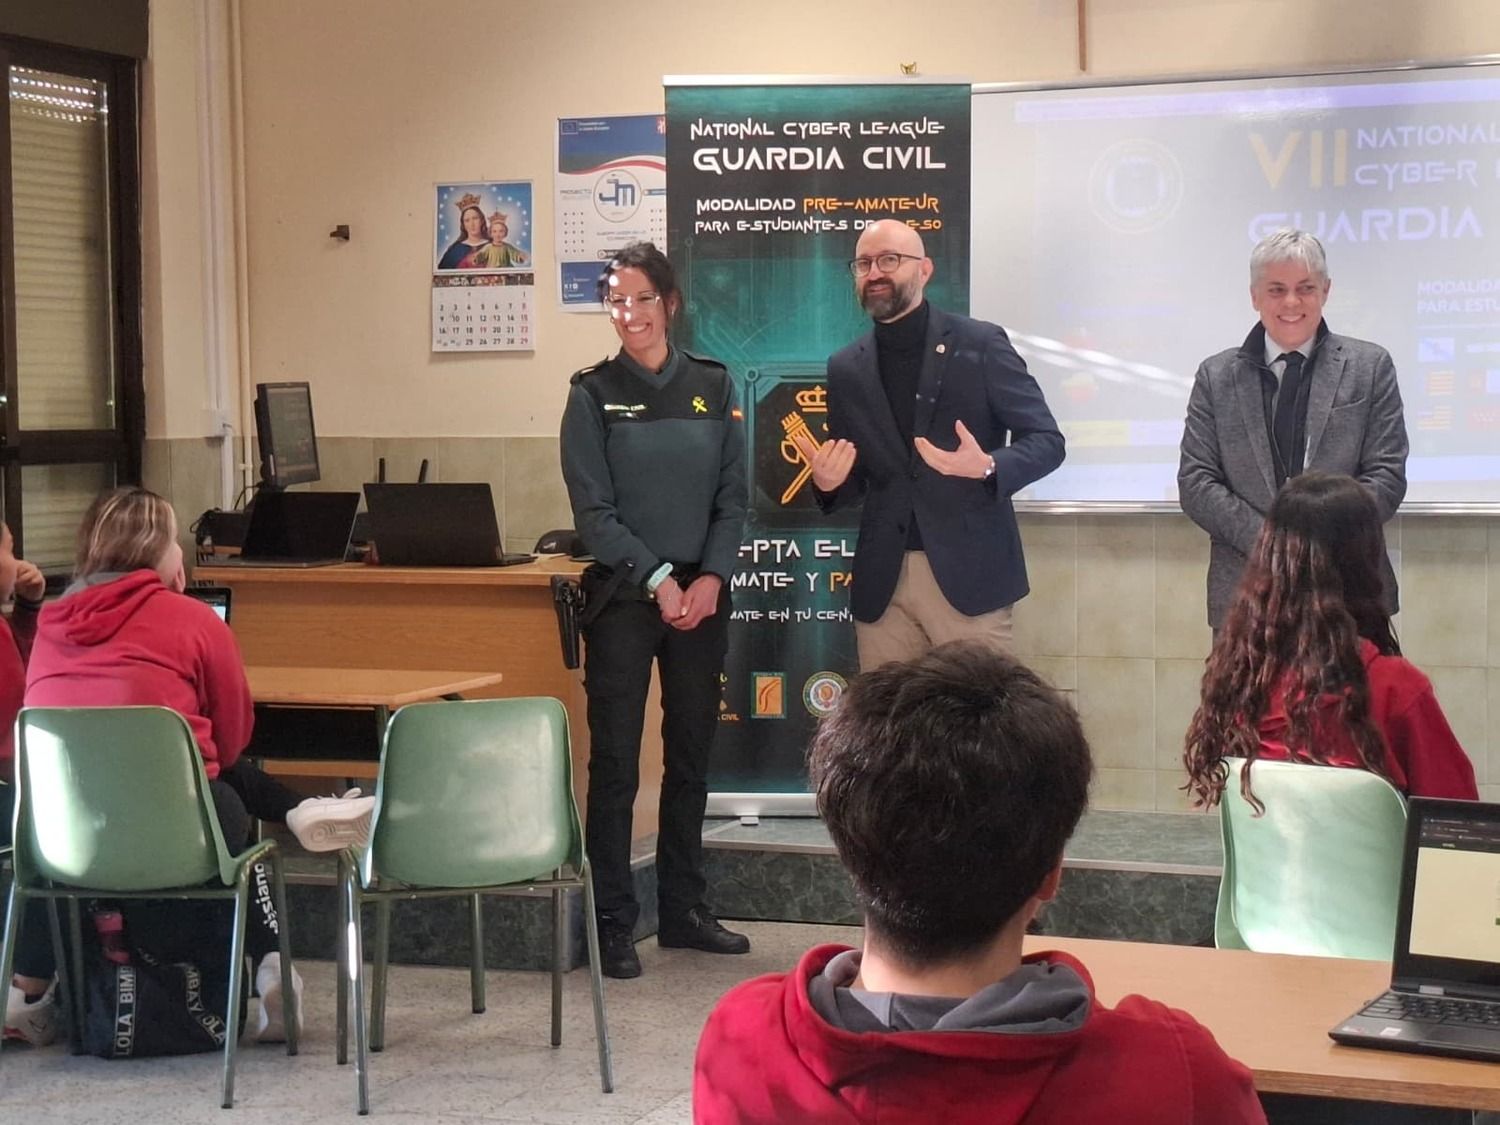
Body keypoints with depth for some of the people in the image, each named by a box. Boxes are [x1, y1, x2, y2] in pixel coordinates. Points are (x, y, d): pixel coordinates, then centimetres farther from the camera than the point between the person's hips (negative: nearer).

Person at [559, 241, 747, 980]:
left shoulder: (712, 387, 7)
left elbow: (733, 495, 6)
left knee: (691, 753, 10)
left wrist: (711, 577, -8)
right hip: (624, 595, -3)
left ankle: (684, 910, 20)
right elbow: (593, 510, -5)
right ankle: (612, 923, 4)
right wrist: (658, 580, -14)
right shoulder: (594, 395, -1)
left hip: (701, 594, 3)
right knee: (615, 760, -3)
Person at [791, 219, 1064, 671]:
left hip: (968, 573, -3)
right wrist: (828, 481, -7)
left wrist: (988, 467, -21)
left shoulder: (980, 344, -1)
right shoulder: (846, 369, 11)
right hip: (881, 582, 4)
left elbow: (1046, 440, -1)